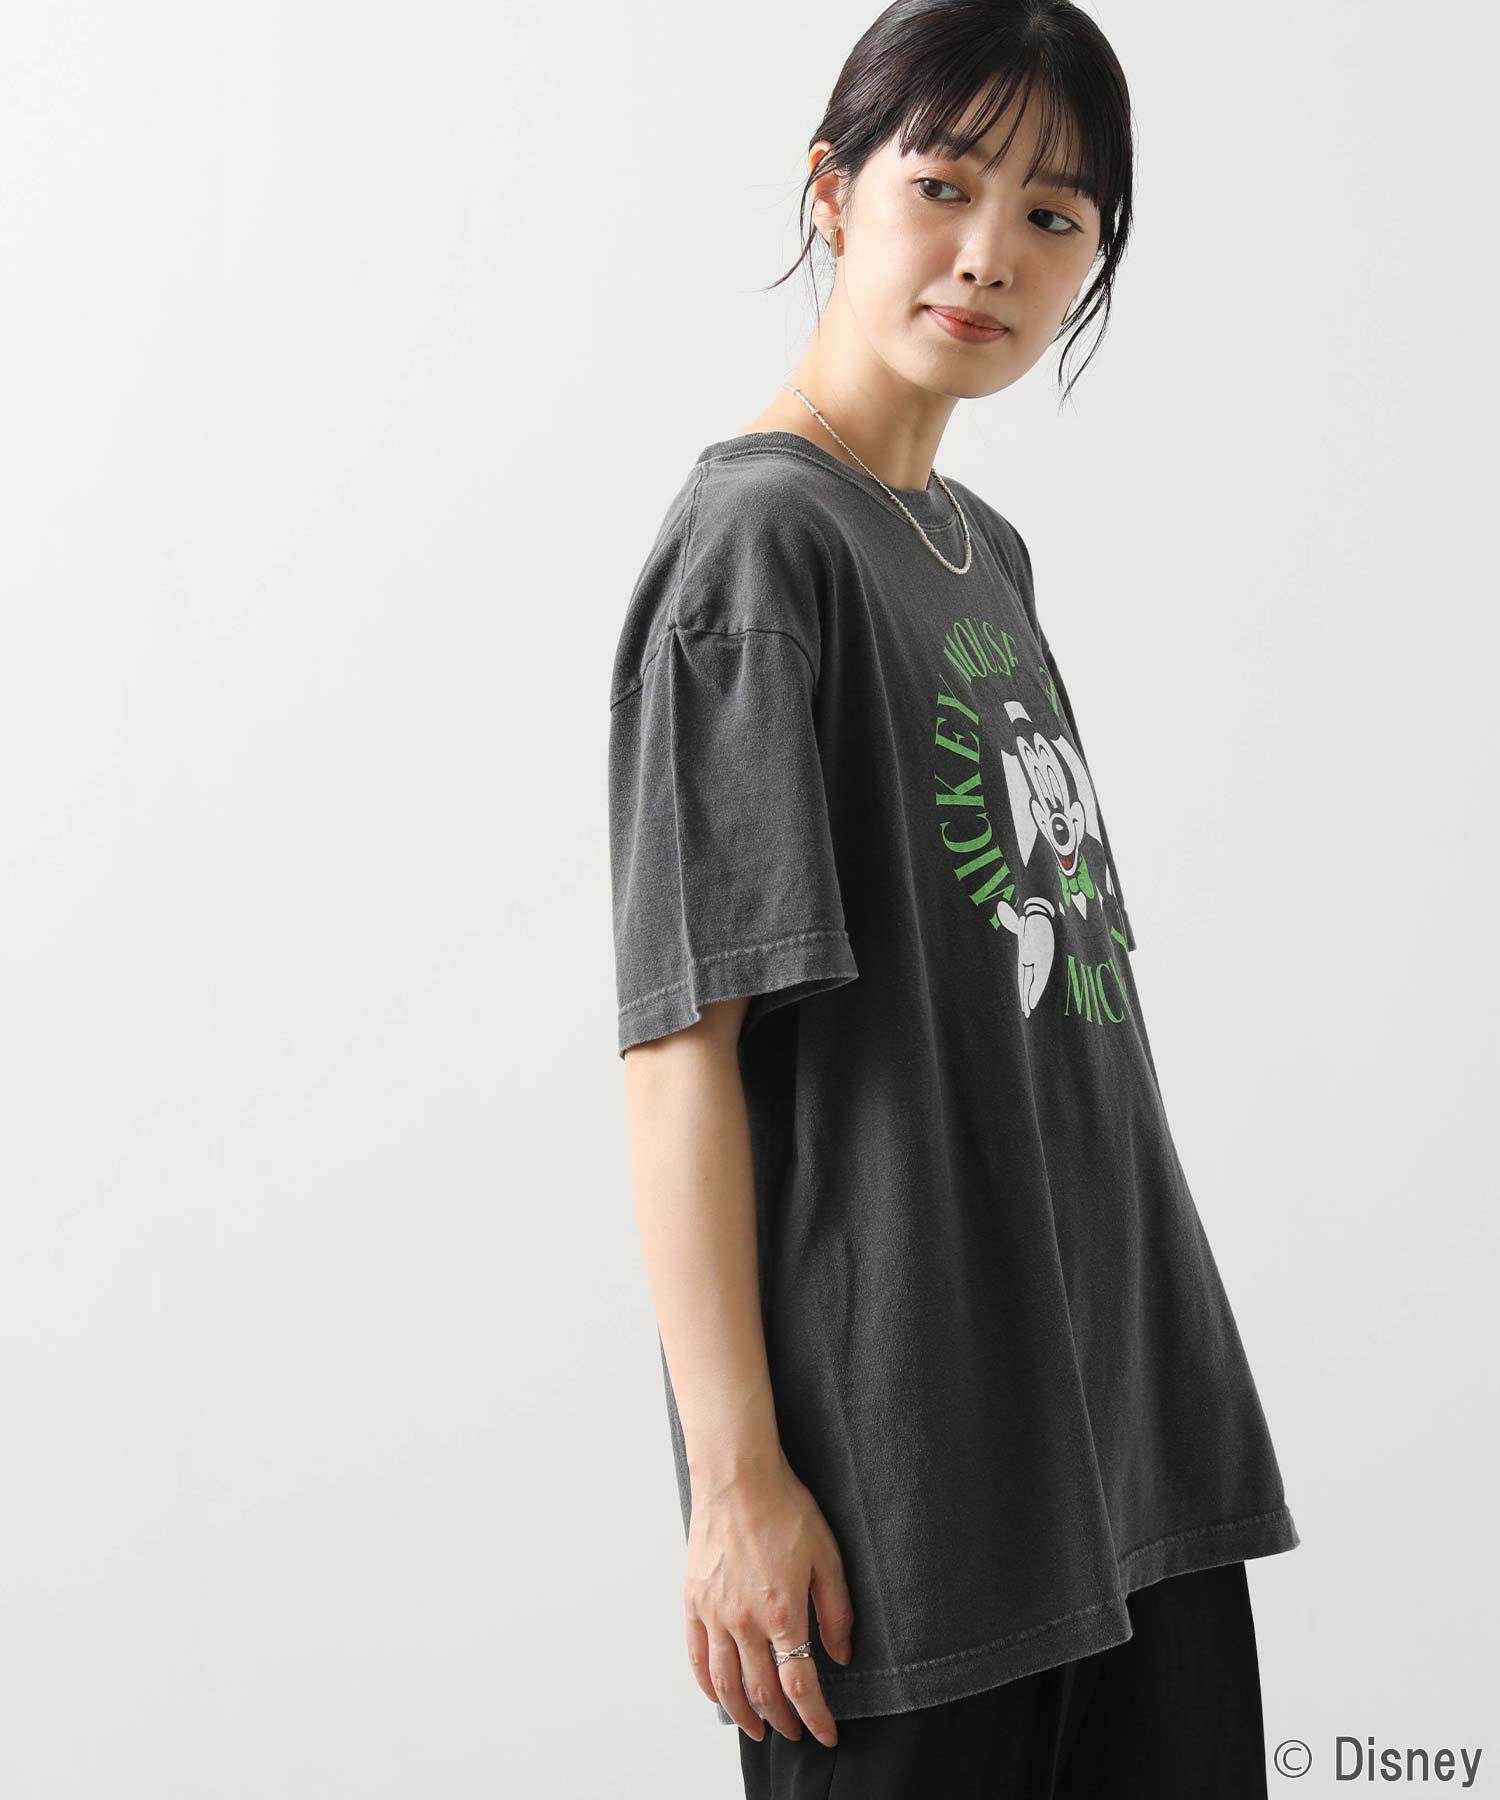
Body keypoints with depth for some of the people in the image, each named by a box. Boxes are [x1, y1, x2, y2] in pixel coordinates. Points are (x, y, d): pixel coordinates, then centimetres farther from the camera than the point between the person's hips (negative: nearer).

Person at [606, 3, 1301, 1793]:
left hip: (1137, 1422, 8)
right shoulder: (758, 535, -11)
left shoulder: (984, 552, 14)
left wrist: (1148, 1388, 17)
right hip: (904, 1475, -8)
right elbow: (681, 1035, -16)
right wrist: (736, 1475, -18)